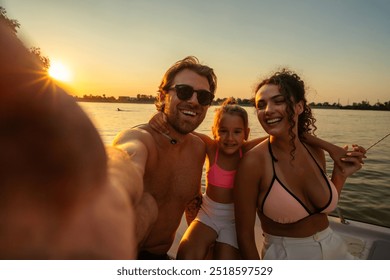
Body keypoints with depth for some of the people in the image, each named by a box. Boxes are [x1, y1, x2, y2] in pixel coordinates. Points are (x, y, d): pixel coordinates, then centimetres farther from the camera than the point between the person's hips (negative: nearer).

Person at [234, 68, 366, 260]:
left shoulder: (315, 152, -6)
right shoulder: (253, 162, -22)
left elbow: (324, 206, 8)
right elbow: (245, 236, -17)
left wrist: (341, 175, -3)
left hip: (334, 249, 5)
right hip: (285, 256, -5)